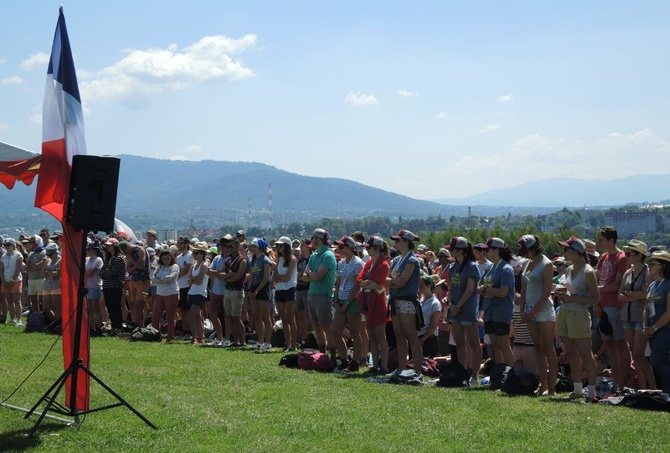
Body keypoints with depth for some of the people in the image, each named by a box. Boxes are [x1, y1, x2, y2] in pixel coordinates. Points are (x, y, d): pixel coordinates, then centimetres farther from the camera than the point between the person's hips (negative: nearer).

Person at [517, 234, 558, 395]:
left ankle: (551, 387, -6)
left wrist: (534, 310, -14)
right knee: (539, 349, 8)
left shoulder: (546, 264, -10)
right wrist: (522, 308, 7)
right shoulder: (528, 263, 13)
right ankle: (543, 386, 11)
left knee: (549, 350, -6)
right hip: (531, 311, 8)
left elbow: (547, 291, -14)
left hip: (544, 310, -8)